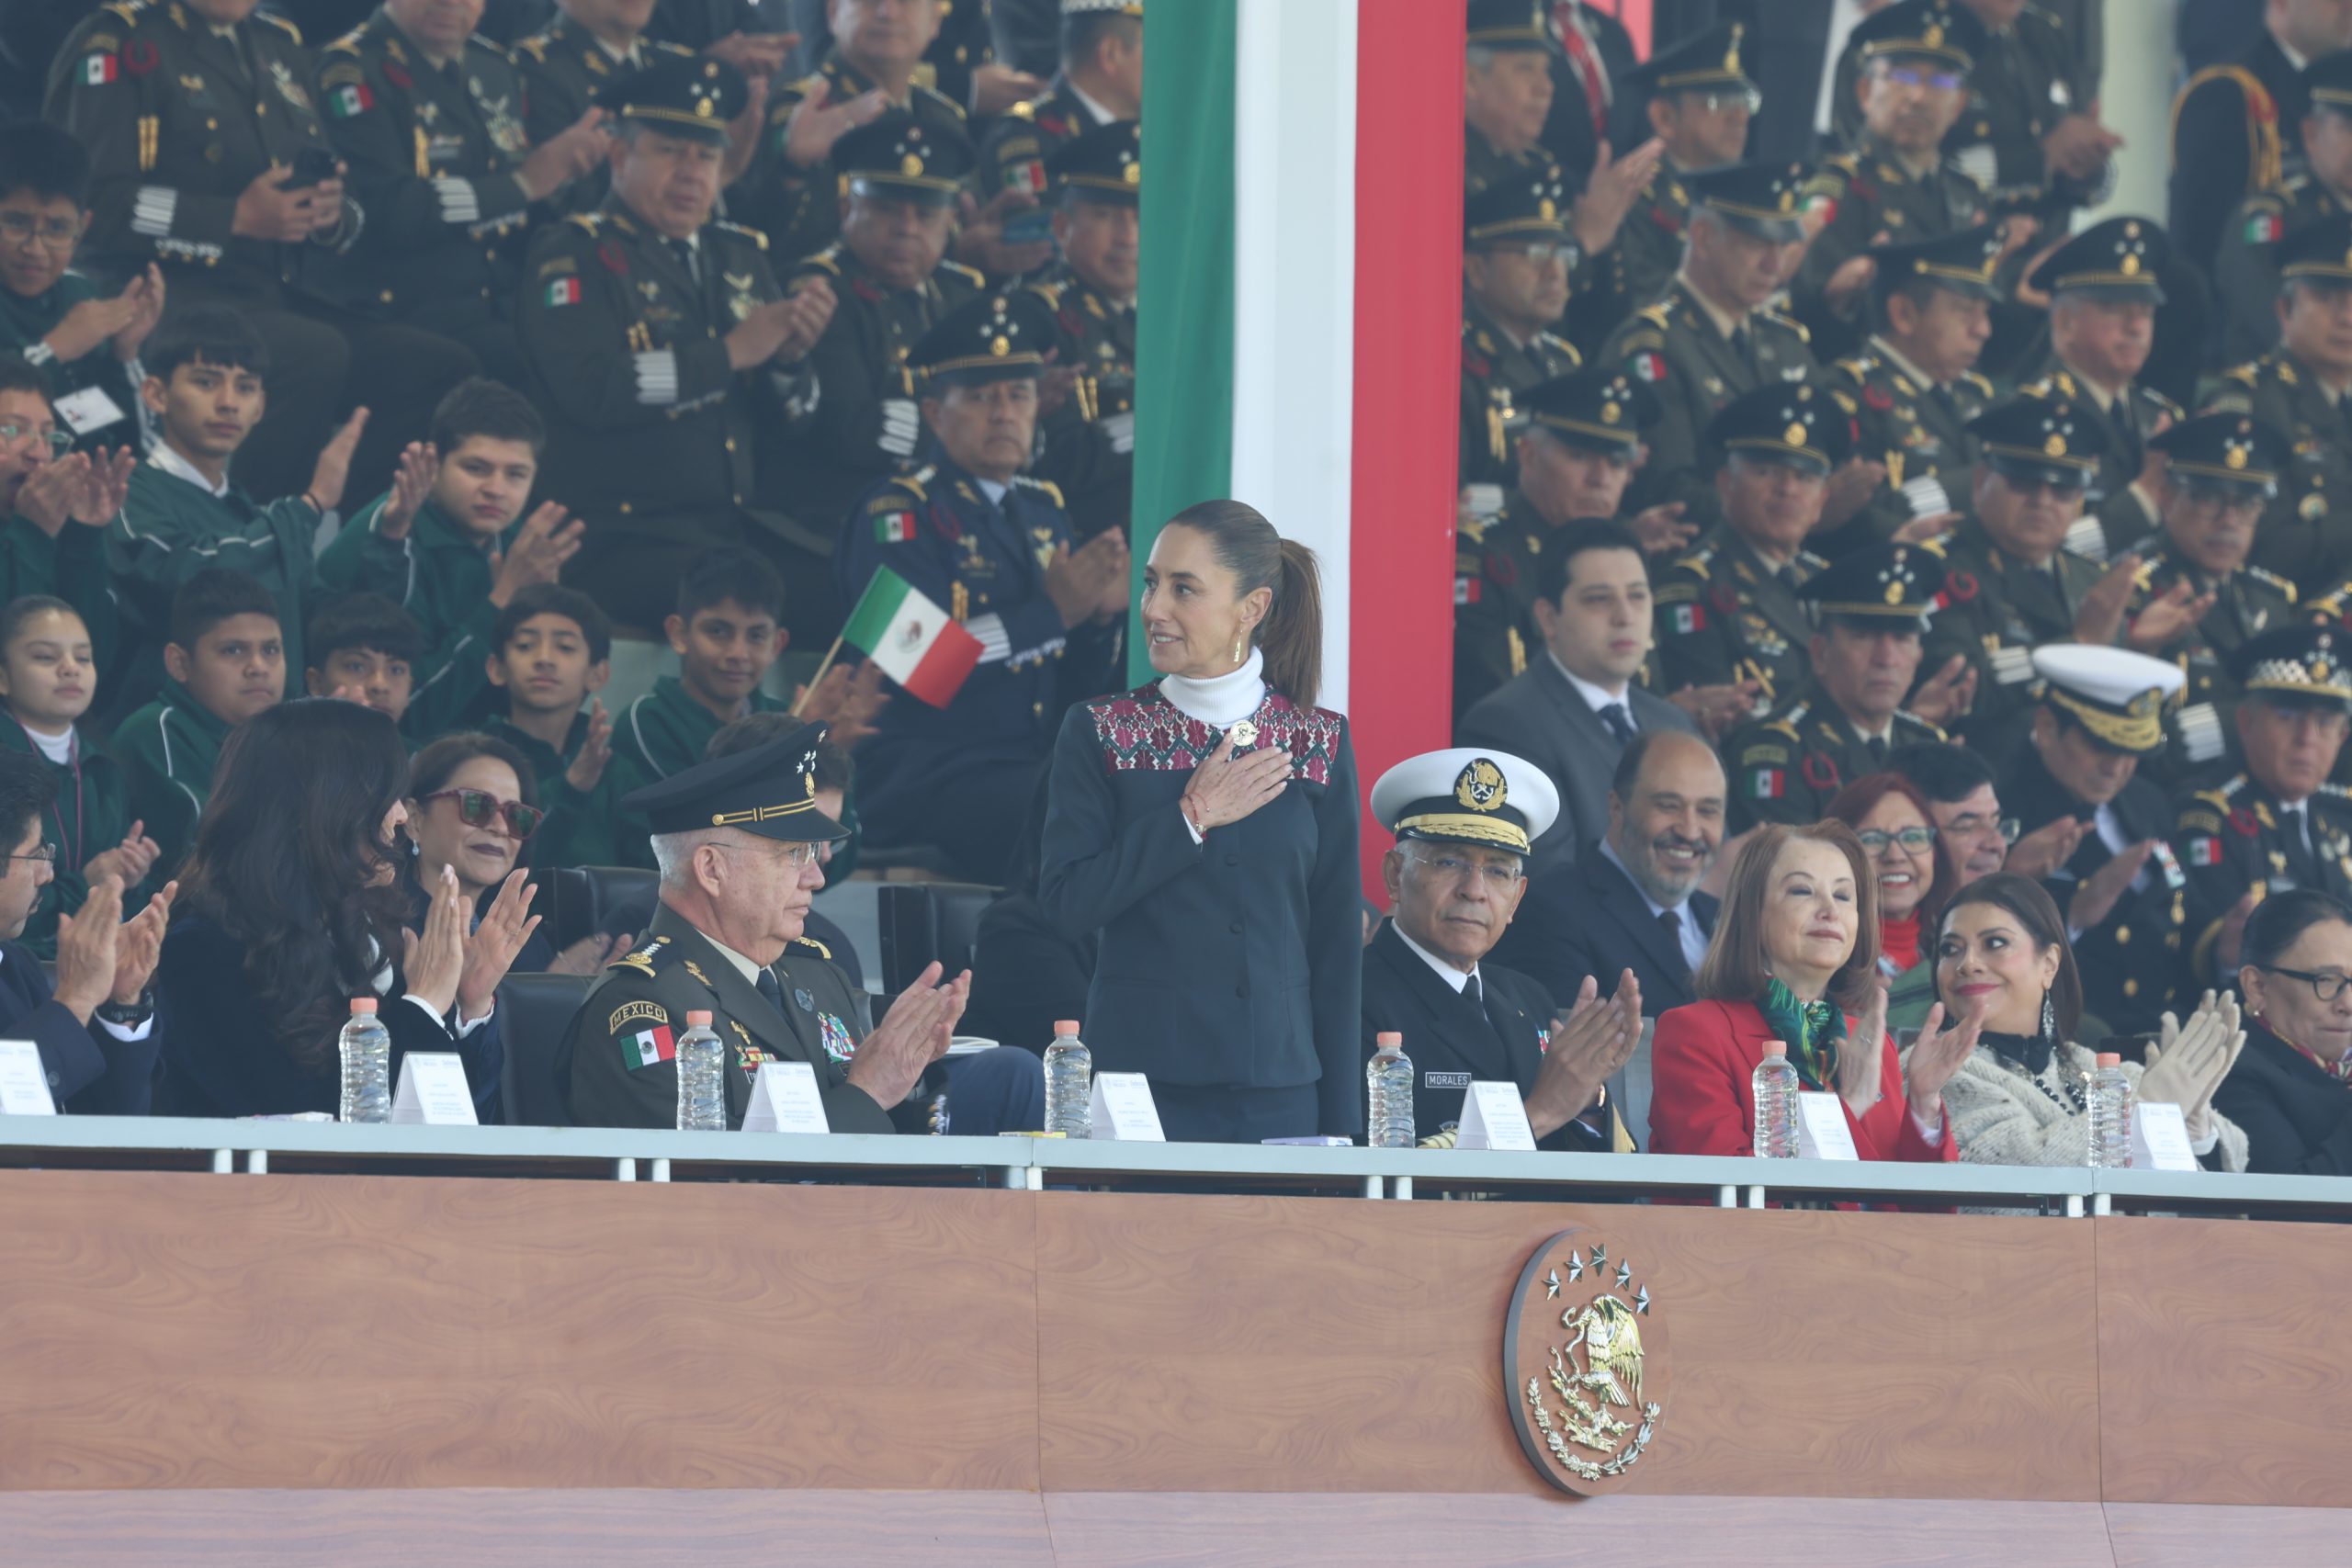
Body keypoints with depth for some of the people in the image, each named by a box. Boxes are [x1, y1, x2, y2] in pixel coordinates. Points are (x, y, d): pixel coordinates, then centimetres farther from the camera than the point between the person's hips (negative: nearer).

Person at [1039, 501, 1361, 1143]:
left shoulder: (1319, 742, 6)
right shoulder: (1101, 733, 3)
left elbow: (1337, 938, 6)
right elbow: (1067, 903, -8)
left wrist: (1340, 1119, 3)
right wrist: (1192, 819, -12)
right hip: (1142, 1081, -1)